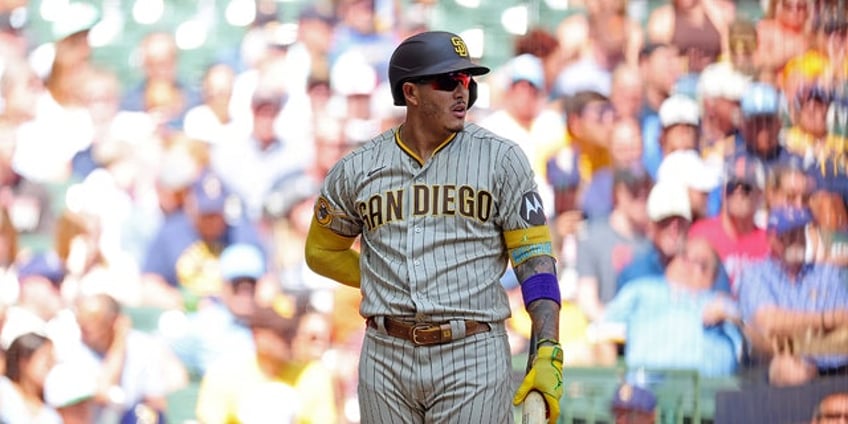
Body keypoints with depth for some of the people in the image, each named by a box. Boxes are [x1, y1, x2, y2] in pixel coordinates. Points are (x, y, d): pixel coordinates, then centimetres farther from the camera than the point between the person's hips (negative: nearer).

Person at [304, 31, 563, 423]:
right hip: (386, 358, 2)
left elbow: (534, 258, -3)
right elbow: (321, 252, 20)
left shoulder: (501, 159, 1)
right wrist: (389, 285, 9)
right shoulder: (357, 170, 6)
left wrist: (548, 354, -13)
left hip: (473, 359, -2)